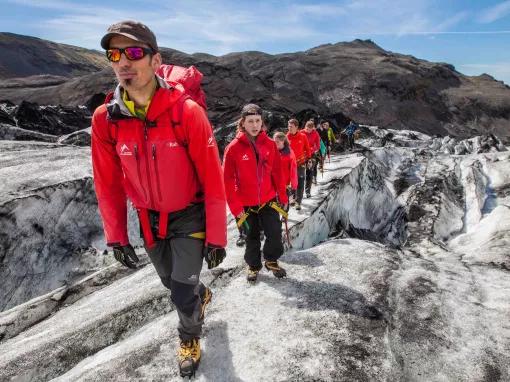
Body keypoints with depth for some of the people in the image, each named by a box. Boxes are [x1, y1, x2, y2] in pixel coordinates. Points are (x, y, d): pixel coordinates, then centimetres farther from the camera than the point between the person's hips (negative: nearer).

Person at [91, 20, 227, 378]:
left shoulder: (187, 111, -23)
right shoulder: (105, 118, -12)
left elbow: (213, 180, -18)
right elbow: (108, 185, -2)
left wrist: (216, 236, -14)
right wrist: (117, 237, 1)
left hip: (190, 216, -4)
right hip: (149, 220, 4)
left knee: (182, 294, -1)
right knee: (171, 280, 24)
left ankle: (190, 339, 34)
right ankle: (201, 294, 59)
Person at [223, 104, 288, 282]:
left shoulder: (270, 144, -2)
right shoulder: (234, 147, -11)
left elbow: (277, 173, 5)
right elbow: (228, 180, -9)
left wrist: (282, 196, 7)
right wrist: (235, 206, -10)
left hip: (269, 200, 2)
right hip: (246, 204, -1)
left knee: (275, 234, 1)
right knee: (252, 237, 14)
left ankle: (271, 260, 30)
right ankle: (253, 266, 37)